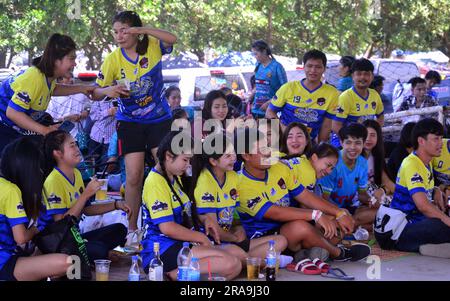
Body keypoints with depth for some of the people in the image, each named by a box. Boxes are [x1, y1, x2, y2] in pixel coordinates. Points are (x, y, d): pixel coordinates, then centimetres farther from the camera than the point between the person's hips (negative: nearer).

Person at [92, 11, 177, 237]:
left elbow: (172, 39, -28)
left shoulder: (151, 46, -8)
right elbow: (96, 93, -5)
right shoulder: (113, 59, -8)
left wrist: (144, 30, -37)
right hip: (130, 122, 0)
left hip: (159, 119, 0)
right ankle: (132, 229, 8)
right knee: (134, 176, -4)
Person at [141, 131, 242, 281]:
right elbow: (167, 227, -19)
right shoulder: (156, 182, -13)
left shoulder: (174, 179, 19)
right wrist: (200, 237, -7)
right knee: (231, 264, -24)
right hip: (164, 250, -11)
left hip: (178, 245, 11)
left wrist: (203, 219, 10)